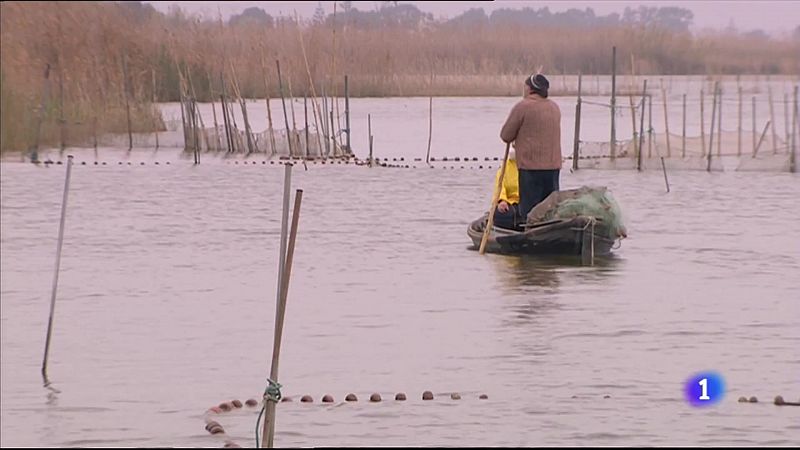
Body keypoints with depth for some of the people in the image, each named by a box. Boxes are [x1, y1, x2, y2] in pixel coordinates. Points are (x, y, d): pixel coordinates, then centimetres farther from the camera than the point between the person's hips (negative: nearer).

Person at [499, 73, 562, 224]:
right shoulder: (554, 108, 11)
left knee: (529, 211, -2)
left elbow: (506, 136, -4)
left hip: (530, 167, -6)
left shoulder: (523, 107, -9)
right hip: (554, 166, 6)